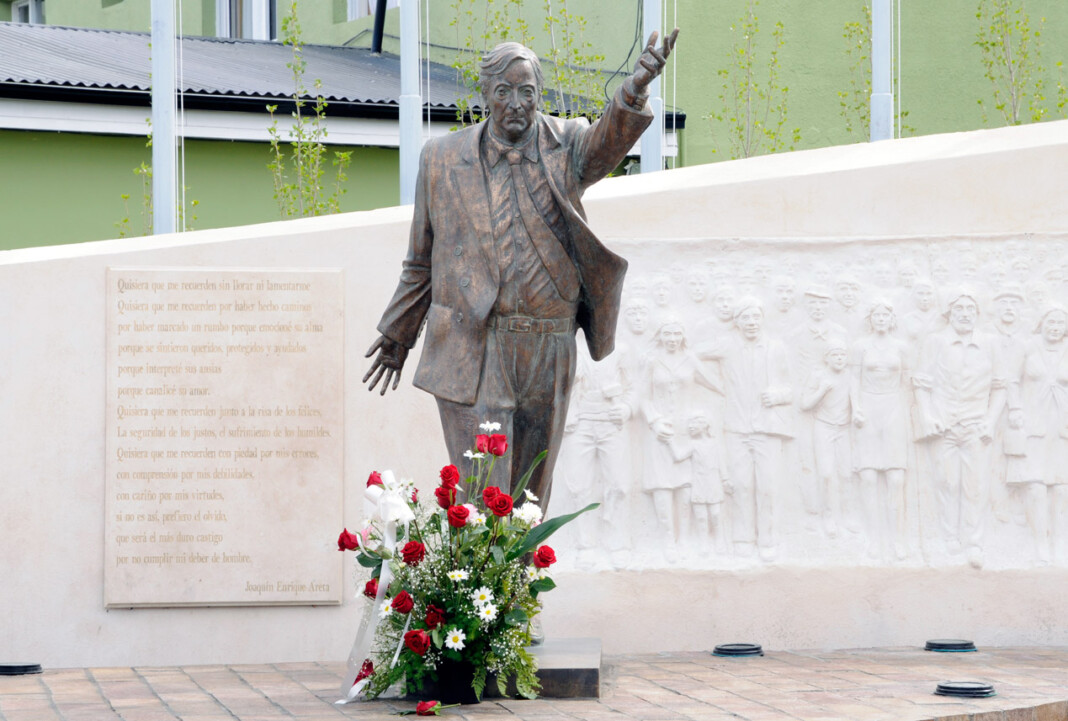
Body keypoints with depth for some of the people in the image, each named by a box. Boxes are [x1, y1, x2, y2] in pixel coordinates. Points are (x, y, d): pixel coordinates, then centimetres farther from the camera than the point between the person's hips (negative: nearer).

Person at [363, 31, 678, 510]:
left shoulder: (567, 148, 3)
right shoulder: (443, 159, 4)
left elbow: (610, 139, -20)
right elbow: (421, 261, 13)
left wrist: (635, 91, -41)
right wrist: (398, 336, 18)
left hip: (547, 358, 2)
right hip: (470, 355, -1)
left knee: (529, 498, 13)